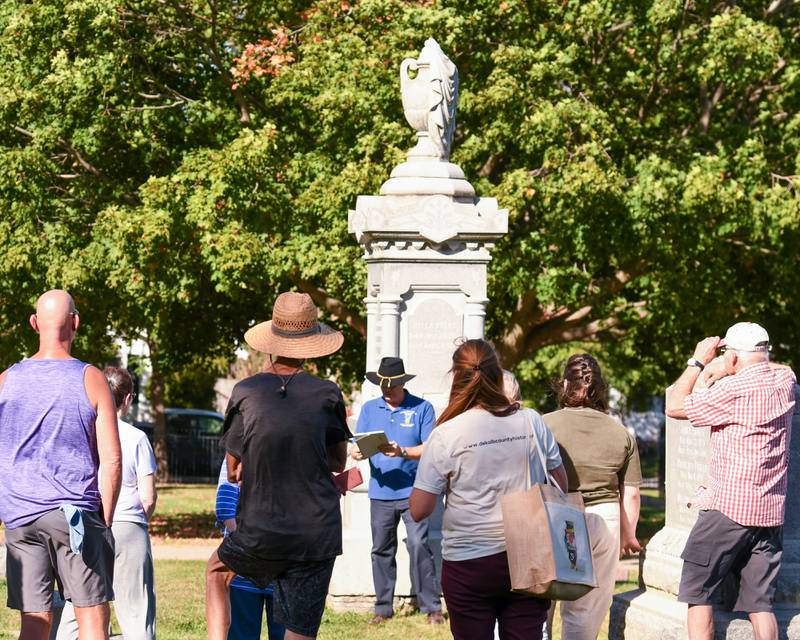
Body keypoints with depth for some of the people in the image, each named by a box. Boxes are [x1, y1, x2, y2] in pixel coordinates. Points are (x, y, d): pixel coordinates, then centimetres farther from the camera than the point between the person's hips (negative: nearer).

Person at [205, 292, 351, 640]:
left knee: (216, 570, 31)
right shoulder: (327, 395, -4)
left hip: (259, 534, 0)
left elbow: (233, 472, 5)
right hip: (317, 537, 0)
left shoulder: (245, 392, -4)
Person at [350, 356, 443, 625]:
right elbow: (356, 446, 8)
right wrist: (357, 452, -16)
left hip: (412, 492, -4)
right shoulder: (369, 409, 12)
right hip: (380, 492, 4)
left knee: (418, 545, -12)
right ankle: (383, 607, 16)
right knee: (381, 550, 7)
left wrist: (402, 451, -22)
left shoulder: (422, 408, 1)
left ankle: (432, 607, -6)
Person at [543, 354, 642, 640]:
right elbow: (630, 494, 6)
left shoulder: (544, 426, -6)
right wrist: (628, 534, 20)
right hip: (603, 524, 2)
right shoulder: (621, 434, 3)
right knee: (586, 612, 9)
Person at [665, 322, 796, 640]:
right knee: (760, 603, 5)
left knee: (697, 593, 2)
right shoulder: (785, 381, 5)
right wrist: (723, 373, 15)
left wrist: (698, 361, 4)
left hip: (727, 507, -6)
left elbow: (674, 406, -4)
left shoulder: (733, 389, -13)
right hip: (770, 512, 6)